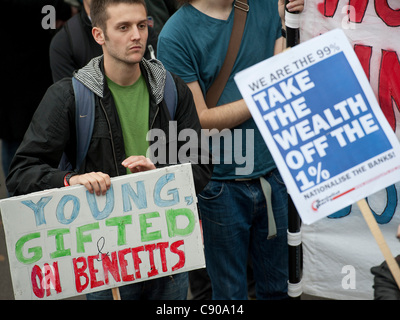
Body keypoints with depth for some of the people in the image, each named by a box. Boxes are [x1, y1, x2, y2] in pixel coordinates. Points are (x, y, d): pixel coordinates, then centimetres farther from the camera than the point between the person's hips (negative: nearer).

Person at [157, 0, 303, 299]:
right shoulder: (176, 36, -12)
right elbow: (198, 119, -14)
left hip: (273, 173, 4)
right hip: (221, 183, -4)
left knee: (277, 286, 17)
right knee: (230, 291, 11)